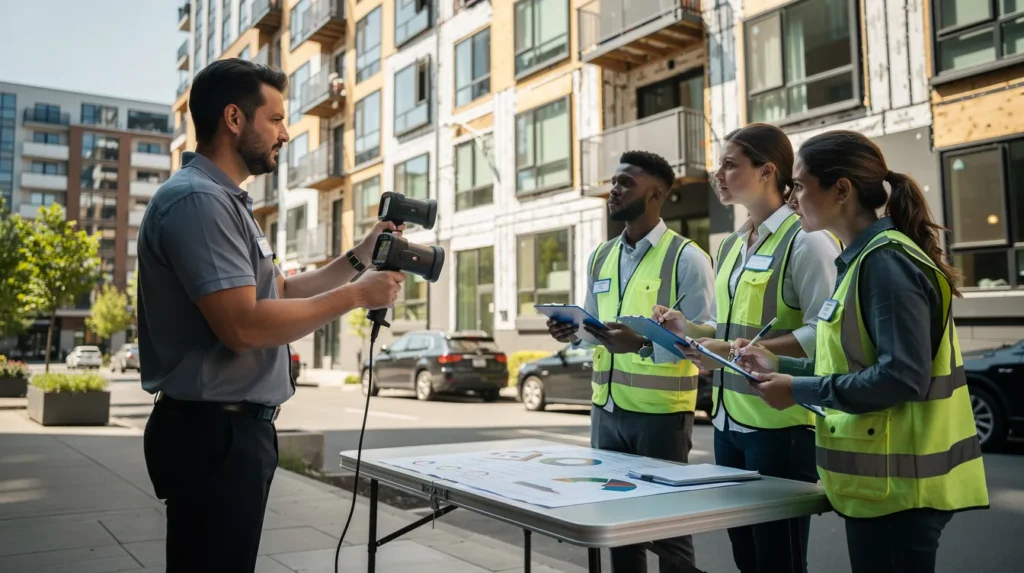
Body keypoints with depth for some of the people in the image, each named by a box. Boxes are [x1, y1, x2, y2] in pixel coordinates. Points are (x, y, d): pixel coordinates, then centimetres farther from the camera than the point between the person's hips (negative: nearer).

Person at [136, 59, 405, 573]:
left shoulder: (223, 201, 16)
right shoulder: (197, 199, -18)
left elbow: (278, 294, 19)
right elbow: (243, 325, -27)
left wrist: (358, 259, 10)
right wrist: (357, 295, -18)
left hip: (234, 427, 11)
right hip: (213, 431, -11)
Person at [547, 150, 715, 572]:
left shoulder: (687, 258, -10)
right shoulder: (600, 258, 10)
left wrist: (642, 344, -30)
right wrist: (572, 333, -5)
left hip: (661, 413, -6)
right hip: (606, 408, 6)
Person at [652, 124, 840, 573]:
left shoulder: (805, 240, -11)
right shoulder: (731, 246, 14)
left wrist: (735, 352, -23)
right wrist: (690, 330, 3)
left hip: (780, 423, -8)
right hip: (729, 419, 8)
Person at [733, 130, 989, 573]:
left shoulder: (886, 261, -17)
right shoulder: (864, 259, 12)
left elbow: (902, 377, -24)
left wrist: (799, 391, -17)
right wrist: (780, 366, 9)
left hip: (895, 484, -9)